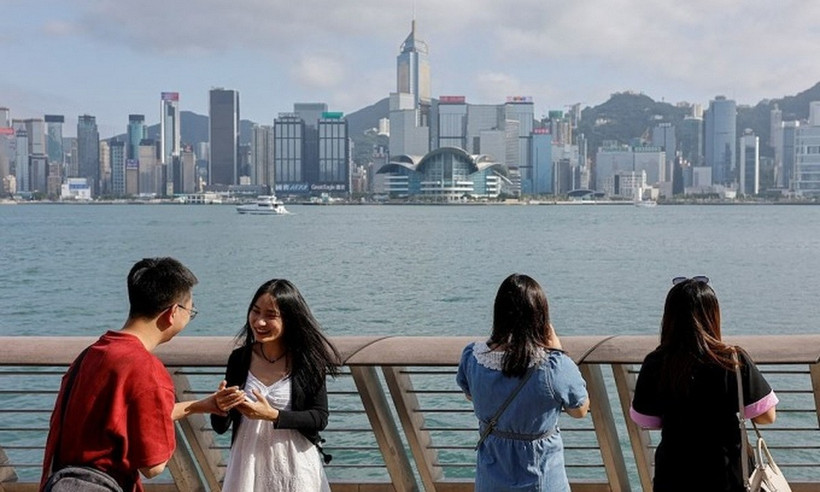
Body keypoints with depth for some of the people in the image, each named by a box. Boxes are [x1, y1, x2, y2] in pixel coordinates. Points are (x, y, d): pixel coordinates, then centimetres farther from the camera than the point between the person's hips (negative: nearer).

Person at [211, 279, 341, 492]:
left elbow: (320, 417, -9)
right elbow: (220, 427, 1)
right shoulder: (239, 359, -2)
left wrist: (273, 415, -20)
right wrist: (221, 408, -20)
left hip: (295, 466, -2)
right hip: (249, 464, 2)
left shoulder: (307, 359, -9)